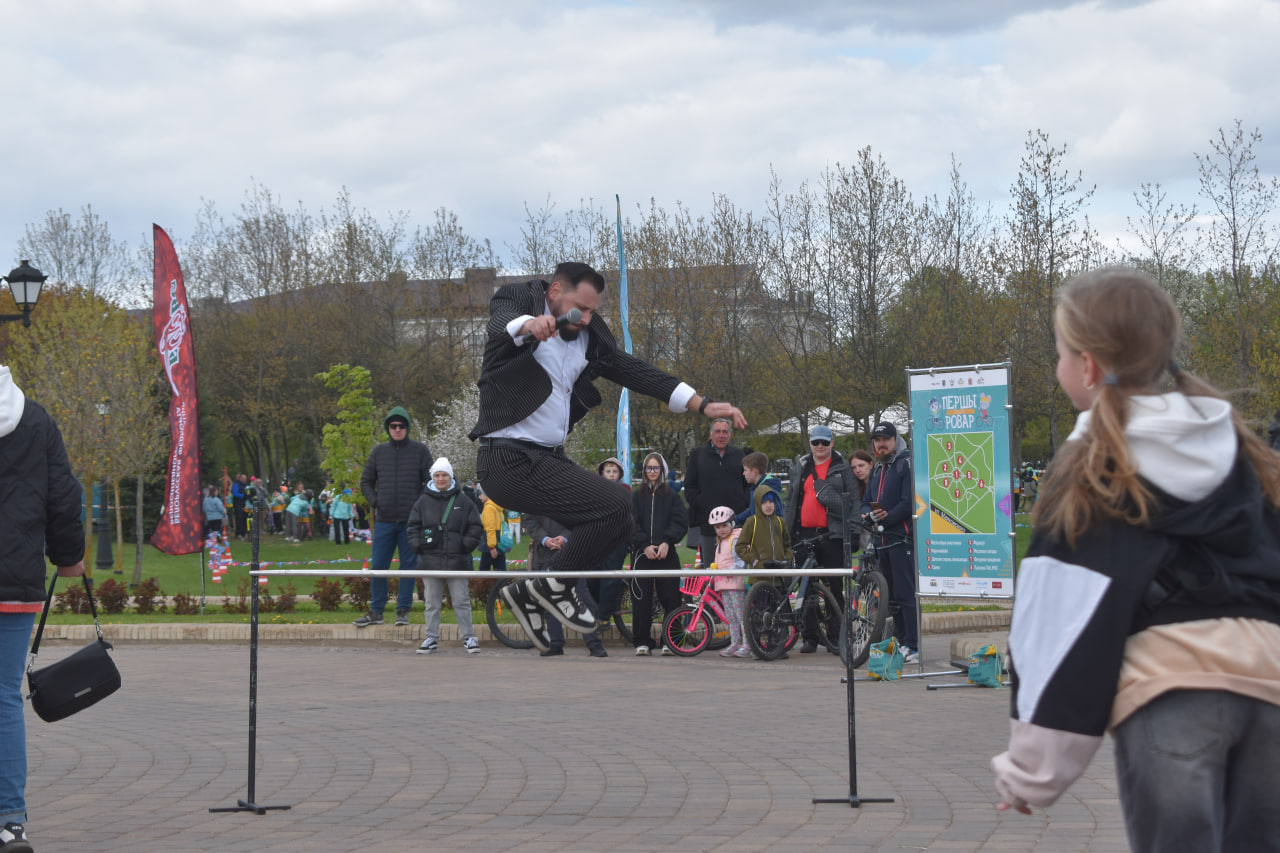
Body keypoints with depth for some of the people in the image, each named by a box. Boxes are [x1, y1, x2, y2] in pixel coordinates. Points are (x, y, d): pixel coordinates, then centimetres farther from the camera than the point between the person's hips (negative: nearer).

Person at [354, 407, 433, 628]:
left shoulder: (419, 450, 3)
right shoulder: (378, 451, 9)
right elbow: (366, 481, 16)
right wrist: (374, 501, 0)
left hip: (411, 520, -2)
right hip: (384, 519, 2)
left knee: (408, 566, 2)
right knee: (378, 566, 2)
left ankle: (403, 610, 10)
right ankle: (376, 611, 9)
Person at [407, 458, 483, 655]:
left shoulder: (463, 501, 3)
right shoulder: (423, 502, 6)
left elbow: (476, 527, 7)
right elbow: (412, 526, 11)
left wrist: (466, 544, -5)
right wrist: (417, 544, -3)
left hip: (457, 561, -1)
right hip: (431, 560, 1)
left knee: (461, 601, 2)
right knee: (432, 602, 7)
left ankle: (468, 637, 10)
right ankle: (431, 638, 15)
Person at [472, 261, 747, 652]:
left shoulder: (588, 336, 12)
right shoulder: (516, 300, -6)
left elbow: (635, 372, 7)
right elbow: (502, 325, -29)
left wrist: (703, 405, -3)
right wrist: (528, 325, -55)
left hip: (549, 458, 9)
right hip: (510, 459, -9)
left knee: (616, 526, 11)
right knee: (615, 503, -18)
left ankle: (531, 595, 18)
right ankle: (555, 585, 0)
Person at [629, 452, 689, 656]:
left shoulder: (672, 495, 8)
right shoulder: (636, 496, 10)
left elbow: (681, 523, 1)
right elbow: (632, 524, 2)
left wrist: (667, 543, -13)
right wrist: (645, 545, -11)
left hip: (667, 554, 0)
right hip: (642, 554, 1)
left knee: (670, 597, -3)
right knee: (641, 598, -2)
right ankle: (642, 641, 3)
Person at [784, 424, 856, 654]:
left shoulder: (842, 468, 4)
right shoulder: (800, 468, 15)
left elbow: (853, 500, 1)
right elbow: (790, 499, 19)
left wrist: (852, 530, -8)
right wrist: (788, 529, 12)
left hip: (832, 534, -3)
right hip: (805, 534, 4)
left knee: (836, 588, -2)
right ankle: (809, 637, 8)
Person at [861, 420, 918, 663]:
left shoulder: (907, 463, -5)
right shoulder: (877, 469, 21)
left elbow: (909, 502, -14)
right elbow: (866, 501, 19)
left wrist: (887, 517, -19)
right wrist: (868, 514, -3)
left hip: (902, 538, -8)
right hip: (881, 540, 8)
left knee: (906, 594, -10)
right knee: (892, 597, 11)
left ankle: (913, 647, -10)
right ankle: (901, 642, 17)